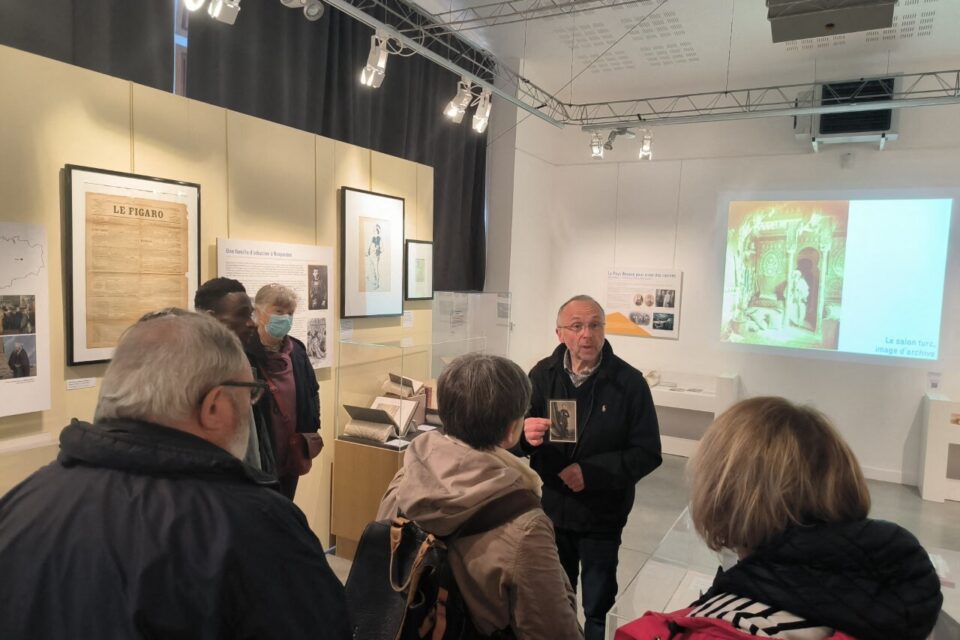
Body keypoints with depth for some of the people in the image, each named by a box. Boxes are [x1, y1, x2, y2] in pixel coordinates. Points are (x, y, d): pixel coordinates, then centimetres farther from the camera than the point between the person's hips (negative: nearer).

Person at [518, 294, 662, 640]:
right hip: (550, 508, 2)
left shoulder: (629, 382, -14)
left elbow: (648, 453, -13)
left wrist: (591, 471, -24)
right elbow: (518, 437, -7)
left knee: (598, 608, 19)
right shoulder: (542, 374, -7)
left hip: (602, 515, -2)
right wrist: (525, 434, -31)